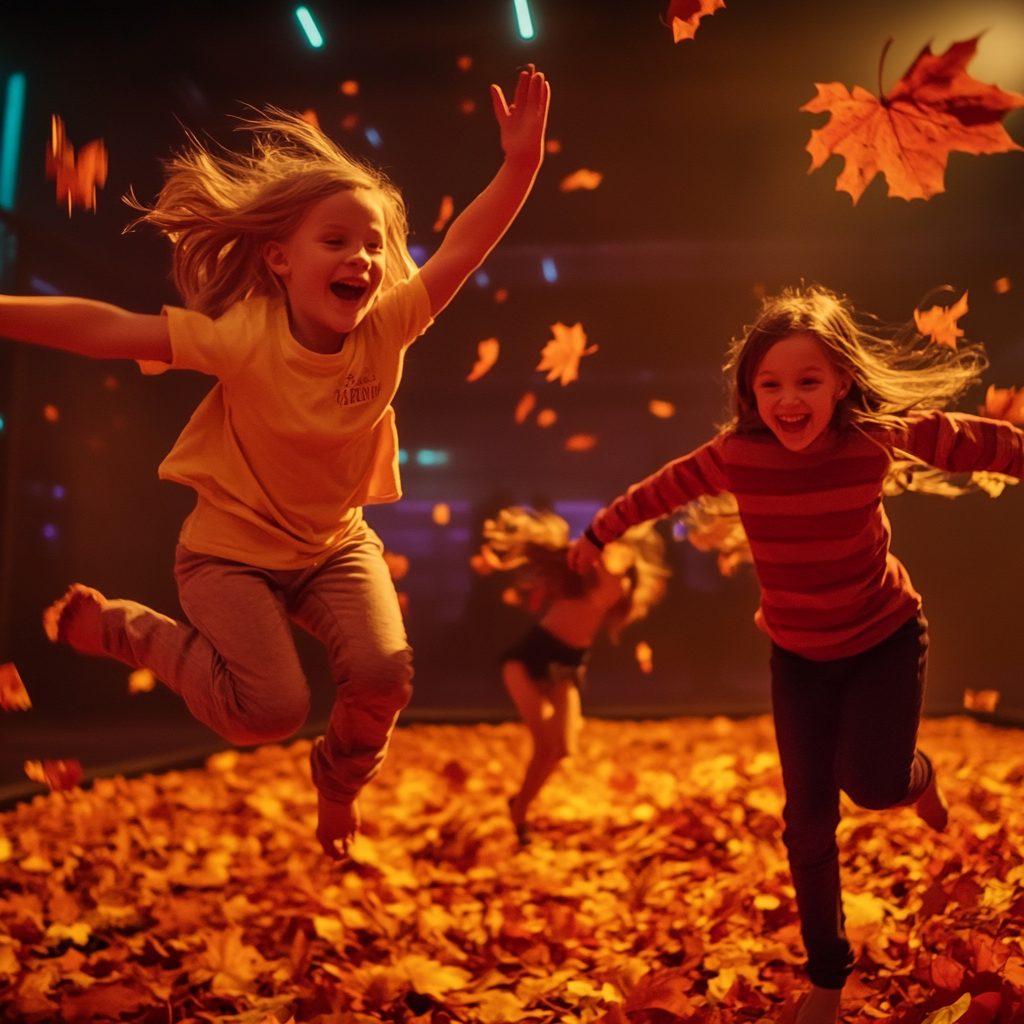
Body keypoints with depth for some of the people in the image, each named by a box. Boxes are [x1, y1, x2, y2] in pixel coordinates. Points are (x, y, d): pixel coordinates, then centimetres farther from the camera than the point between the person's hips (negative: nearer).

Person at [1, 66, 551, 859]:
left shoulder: (388, 326, -14)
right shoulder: (243, 338, -24)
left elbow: (463, 247, -16)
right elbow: (104, 329, -25)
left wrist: (521, 162, -26)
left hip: (337, 543, 4)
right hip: (231, 550, -3)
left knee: (383, 677, -17)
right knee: (270, 709, -14)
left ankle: (341, 778, 20)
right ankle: (119, 627, 13)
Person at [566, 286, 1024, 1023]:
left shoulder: (881, 434, -21)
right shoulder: (738, 453, -18)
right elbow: (662, 490, 0)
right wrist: (598, 535, 12)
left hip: (886, 637, -1)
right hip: (798, 654, 2)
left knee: (872, 783, -19)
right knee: (809, 818, 4)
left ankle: (915, 773, 23)